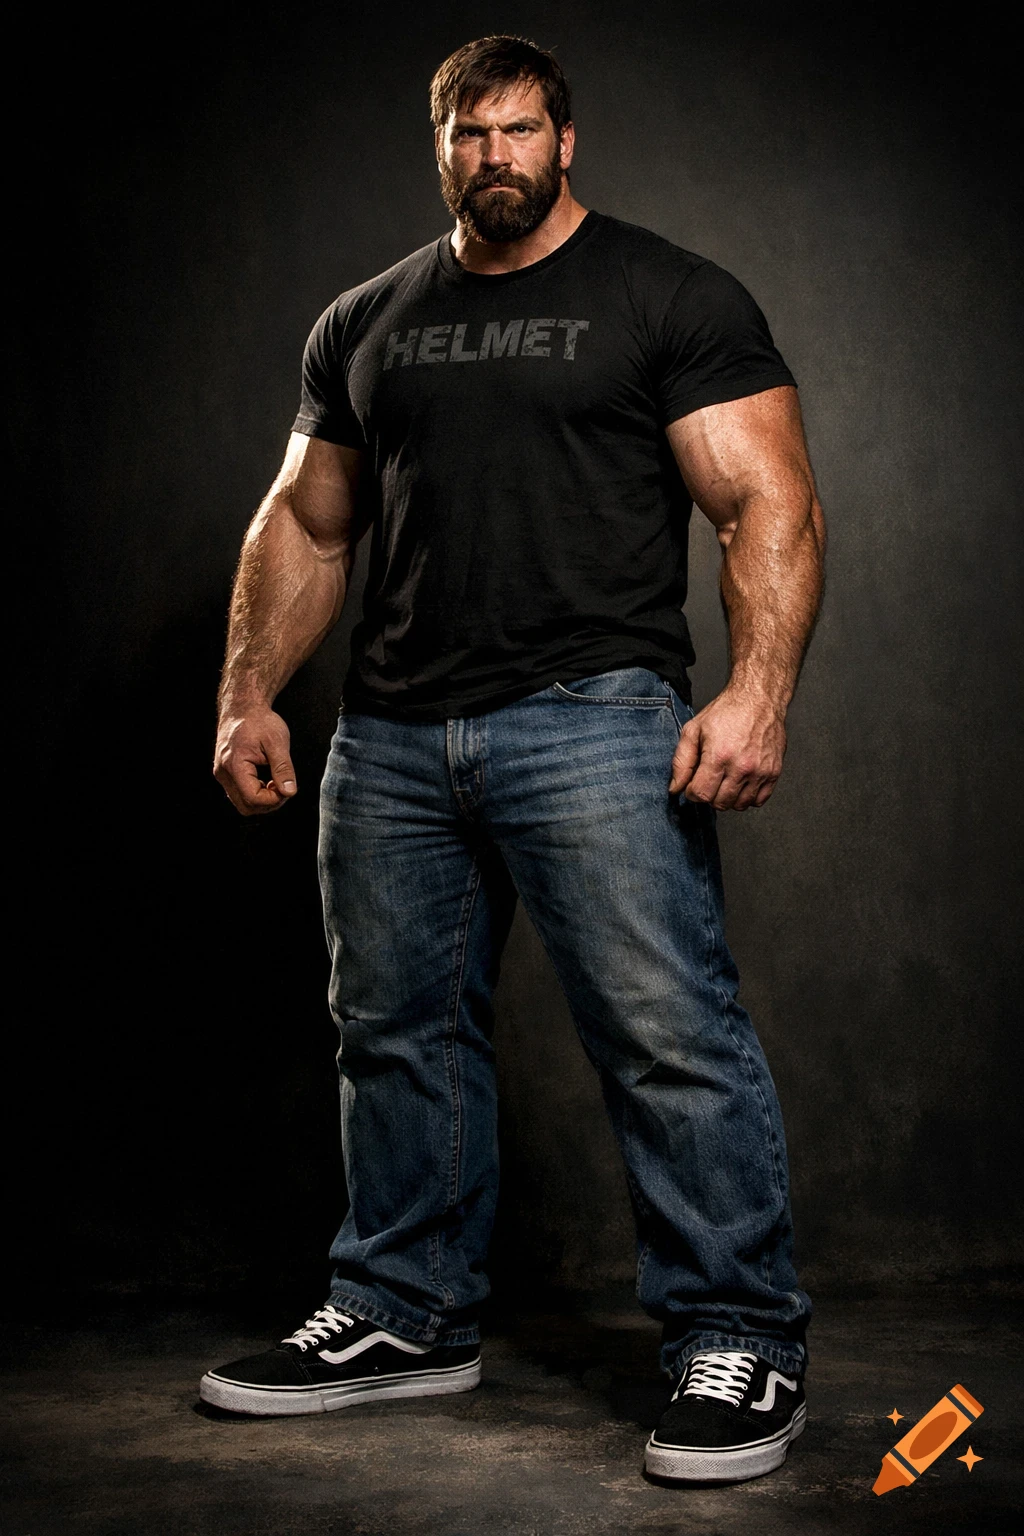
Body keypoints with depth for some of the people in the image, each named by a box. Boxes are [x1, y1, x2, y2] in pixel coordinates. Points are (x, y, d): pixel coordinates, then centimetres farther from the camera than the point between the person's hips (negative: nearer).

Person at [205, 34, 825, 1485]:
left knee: (670, 1028, -10)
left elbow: (772, 506, -5)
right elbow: (304, 525, 22)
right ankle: (408, 1315, 26)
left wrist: (758, 695, -18)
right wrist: (250, 692, 10)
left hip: (593, 717, -5)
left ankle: (741, 1341, 2)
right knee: (397, 1033, 10)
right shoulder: (363, 326, 18)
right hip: (391, 737, 6)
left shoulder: (673, 299, 3)